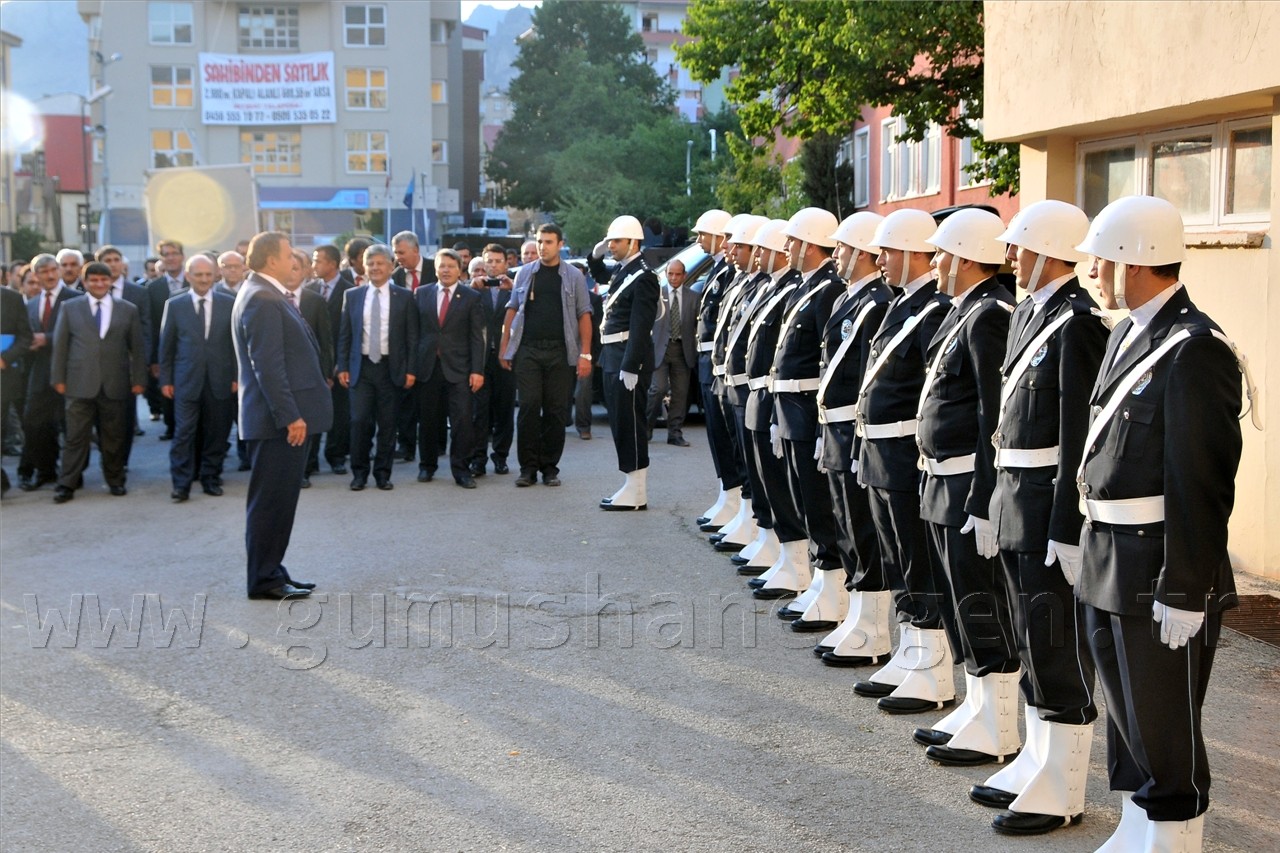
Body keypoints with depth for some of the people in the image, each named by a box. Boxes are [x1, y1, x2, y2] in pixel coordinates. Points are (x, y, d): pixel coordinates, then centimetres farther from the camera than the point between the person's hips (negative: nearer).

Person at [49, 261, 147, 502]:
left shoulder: (128, 310, 8)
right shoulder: (70, 308, 7)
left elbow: (137, 348, 8)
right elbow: (60, 345, 7)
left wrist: (138, 380, 3)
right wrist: (58, 378, 1)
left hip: (116, 384, 1)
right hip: (80, 384, -1)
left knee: (114, 438, 7)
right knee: (76, 437, 0)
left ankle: (116, 481, 20)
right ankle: (67, 485, 4)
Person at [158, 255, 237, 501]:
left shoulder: (229, 303, 4)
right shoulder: (174, 305, 3)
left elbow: (236, 343, 6)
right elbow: (166, 345, 6)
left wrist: (237, 376, 2)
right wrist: (165, 379, 3)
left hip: (220, 380, 1)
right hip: (186, 380, -1)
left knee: (216, 433, 7)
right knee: (183, 433, -3)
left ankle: (211, 479, 20)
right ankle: (181, 484, 1)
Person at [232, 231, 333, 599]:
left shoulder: (270, 295, 15)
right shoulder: (261, 300, -17)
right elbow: (267, 366, -22)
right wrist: (290, 416, -23)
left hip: (286, 415, 10)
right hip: (278, 417, -10)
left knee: (280, 498, 15)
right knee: (270, 499, -3)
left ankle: (271, 572, 23)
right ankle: (263, 580, 5)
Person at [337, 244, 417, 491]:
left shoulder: (404, 297, 3)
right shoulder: (352, 296, 7)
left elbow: (412, 336, 2)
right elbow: (344, 335, 9)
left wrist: (410, 369, -4)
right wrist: (342, 367, 2)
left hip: (391, 368, -1)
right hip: (361, 367, 1)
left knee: (387, 424, 4)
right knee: (359, 420, -5)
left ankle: (383, 473, 15)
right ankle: (359, 472, 8)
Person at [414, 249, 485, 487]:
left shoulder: (471, 297, 4)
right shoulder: (421, 294, 9)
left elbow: (477, 337, 0)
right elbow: (415, 332, 8)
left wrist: (477, 370, -7)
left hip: (458, 368, -2)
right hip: (427, 367, 2)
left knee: (462, 420, -8)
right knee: (427, 420, 8)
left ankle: (462, 470, 1)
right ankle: (427, 466, 23)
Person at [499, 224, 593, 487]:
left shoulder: (573, 277, 6)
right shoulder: (525, 273, 10)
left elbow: (584, 315, 3)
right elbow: (512, 310, 12)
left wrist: (585, 354, -4)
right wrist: (504, 347, 5)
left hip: (559, 351, 0)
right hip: (527, 349, 1)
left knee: (556, 410, 2)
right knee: (528, 407, -4)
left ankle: (550, 467, 12)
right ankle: (528, 467, 2)